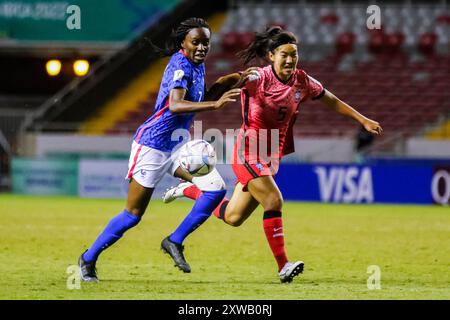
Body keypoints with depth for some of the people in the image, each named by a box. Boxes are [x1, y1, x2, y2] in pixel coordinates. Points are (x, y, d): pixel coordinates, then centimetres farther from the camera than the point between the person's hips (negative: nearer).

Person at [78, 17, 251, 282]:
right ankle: (89, 259, 15)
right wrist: (215, 105, -44)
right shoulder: (181, 65, -20)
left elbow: (201, 99, 25)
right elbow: (175, 105, -35)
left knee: (216, 188, -10)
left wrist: (228, 82, 13)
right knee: (133, 214, -2)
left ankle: (175, 242, 0)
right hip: (153, 145, -8)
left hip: (176, 146, 8)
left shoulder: (196, 65, 7)